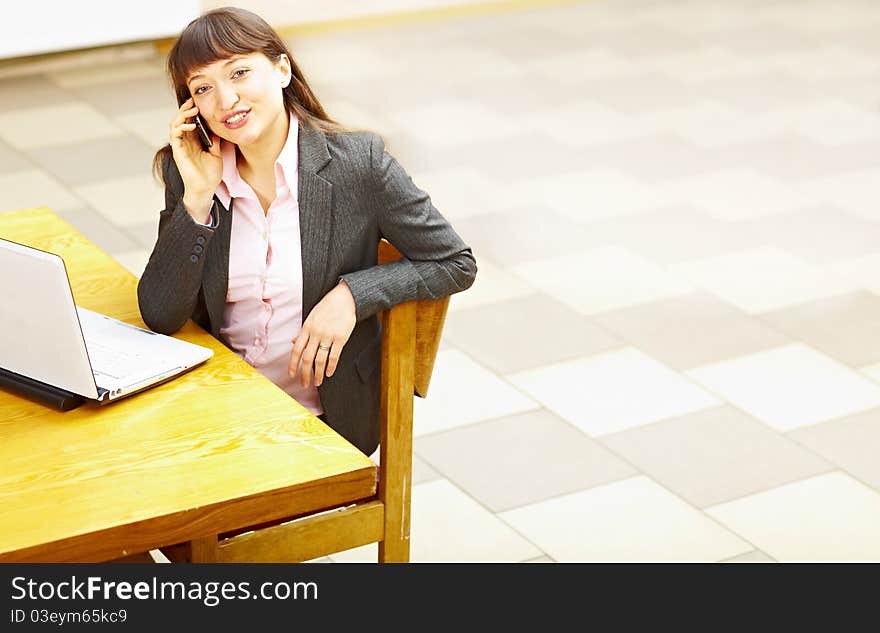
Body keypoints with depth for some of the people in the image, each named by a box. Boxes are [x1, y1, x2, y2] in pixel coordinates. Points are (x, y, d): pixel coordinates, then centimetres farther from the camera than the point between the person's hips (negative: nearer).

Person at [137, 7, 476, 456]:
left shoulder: (358, 163, -10)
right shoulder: (188, 172, -2)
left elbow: (456, 264, -4)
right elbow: (160, 317, -8)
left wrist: (352, 294, -17)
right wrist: (197, 198, -16)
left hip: (330, 419, -3)